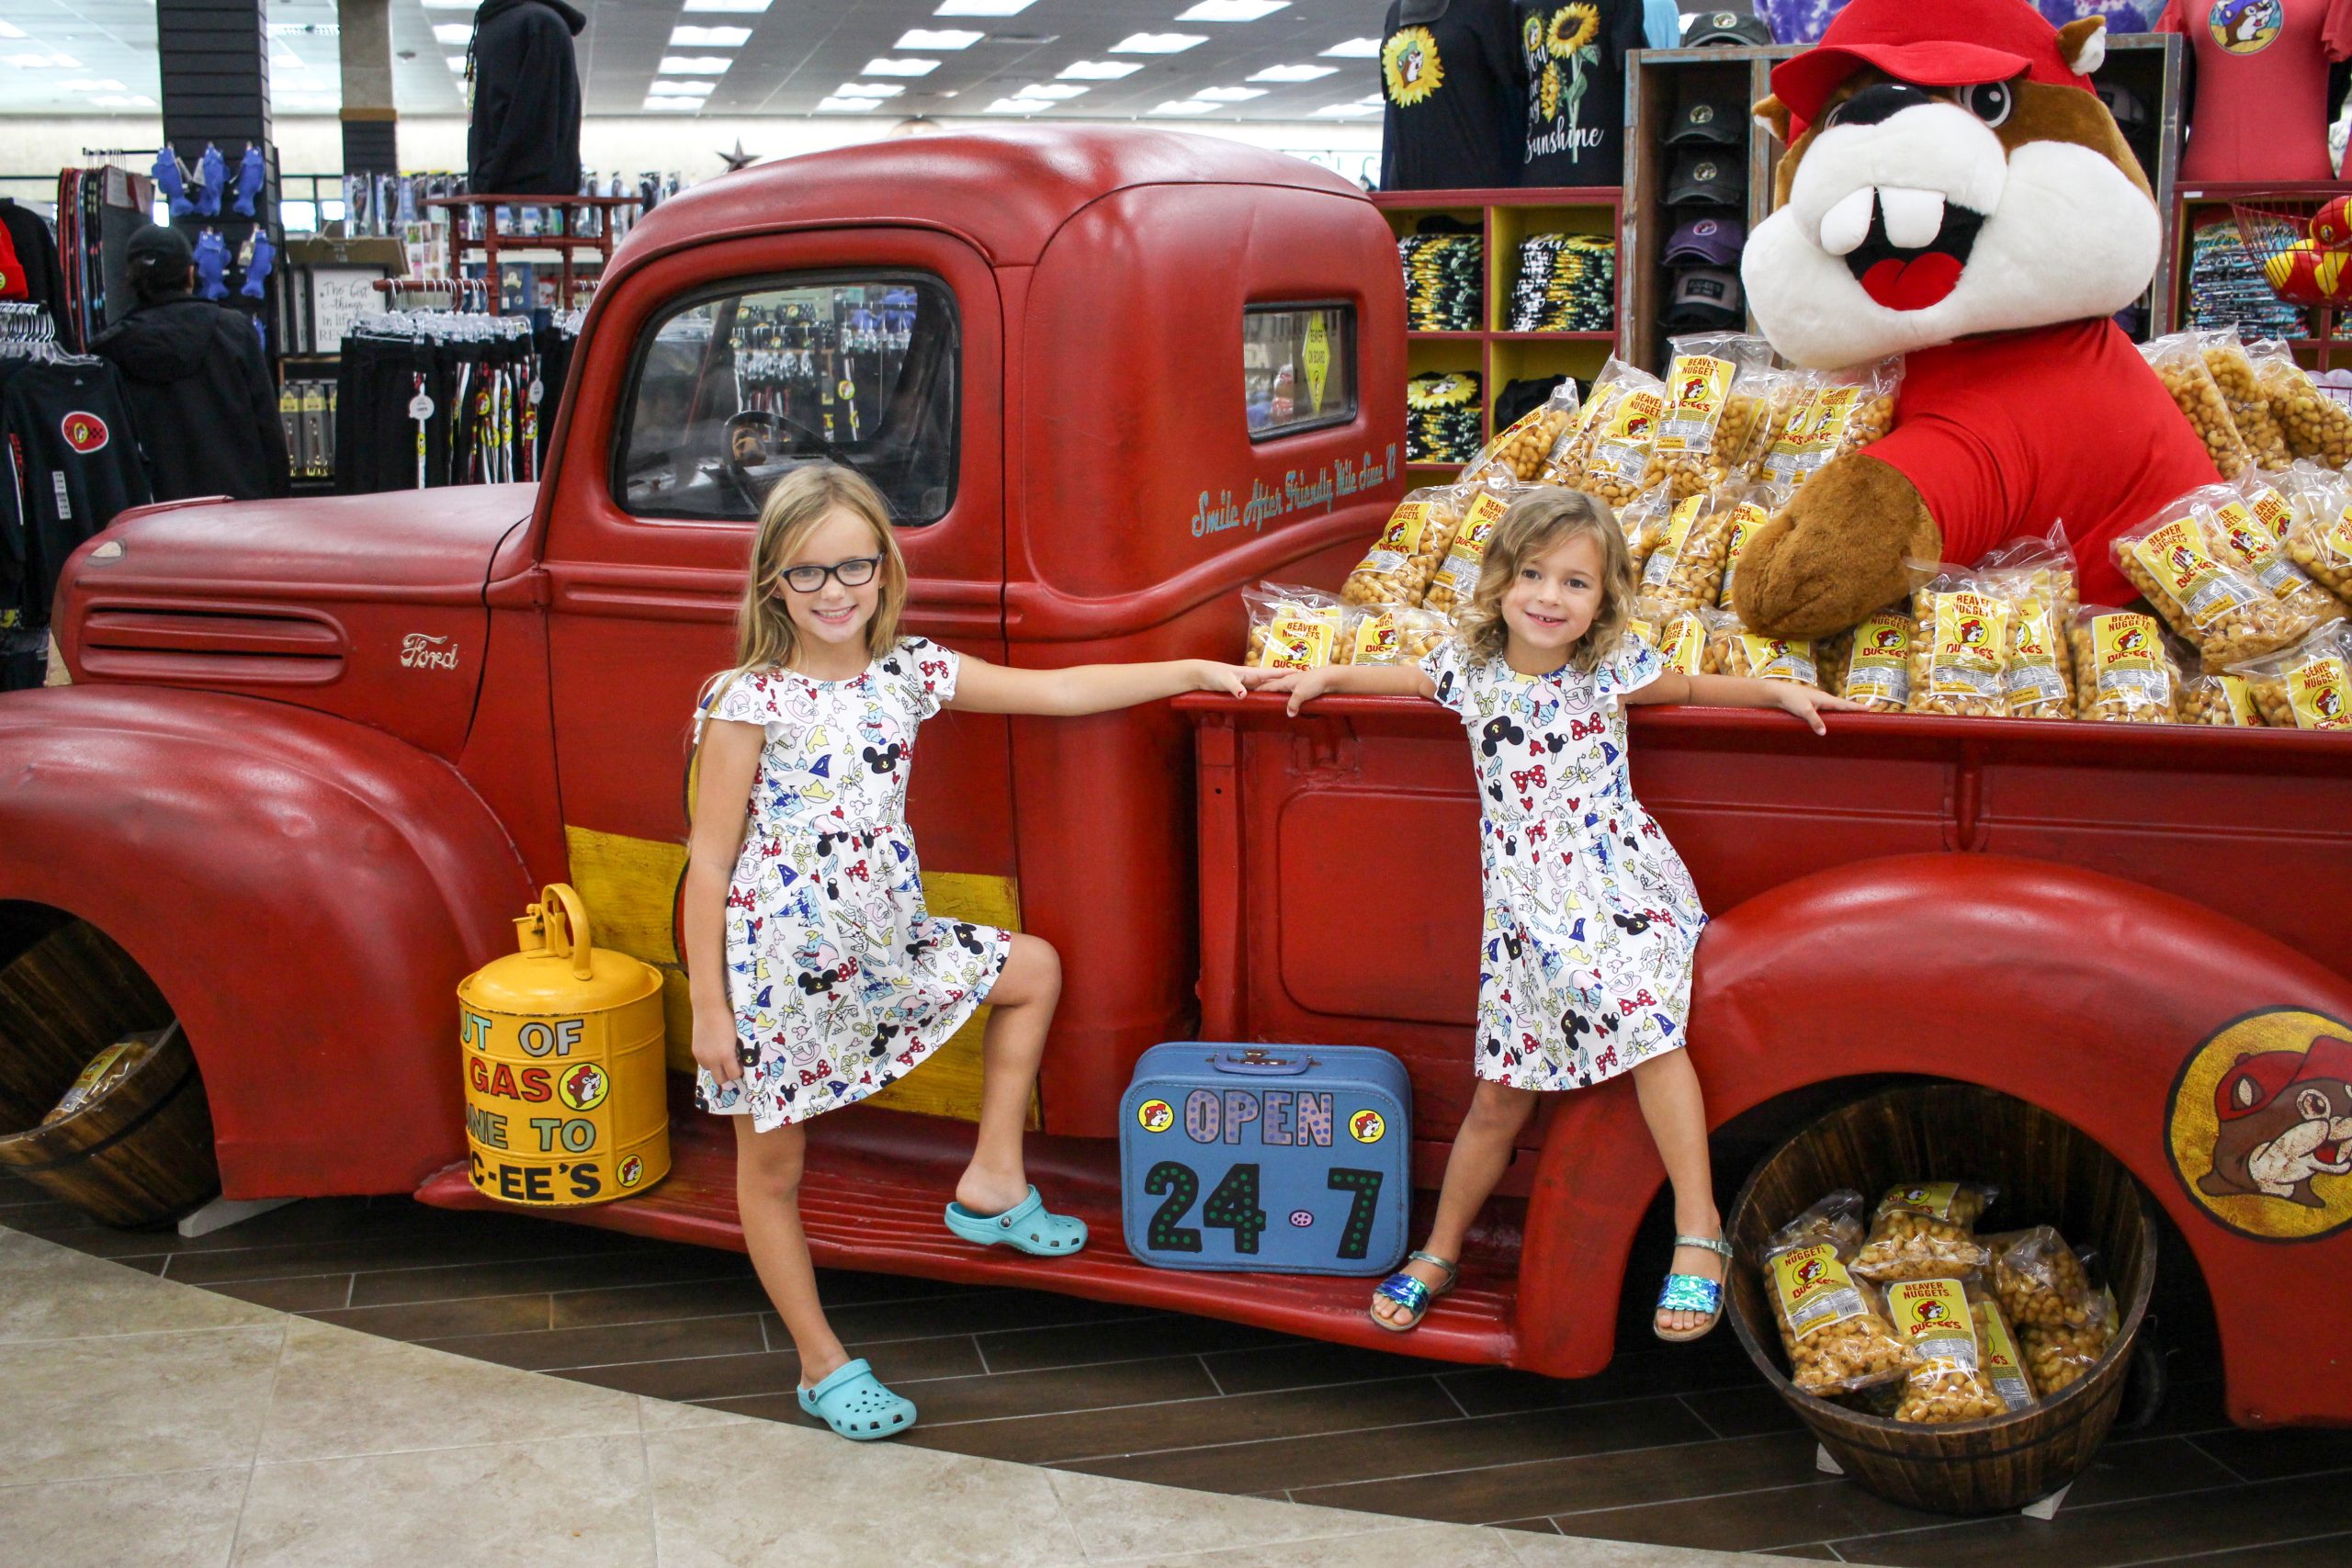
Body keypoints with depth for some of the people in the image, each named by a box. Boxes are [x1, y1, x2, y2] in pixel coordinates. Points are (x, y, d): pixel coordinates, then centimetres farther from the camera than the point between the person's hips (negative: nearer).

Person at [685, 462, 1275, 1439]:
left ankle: (991, 1185, 22)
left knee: (1033, 969, 13)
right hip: (777, 963, -5)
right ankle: (823, 1368, 26)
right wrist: (709, 1008, -13)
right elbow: (709, 865, -13)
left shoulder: (909, 672, -1)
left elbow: (1059, 691, 4)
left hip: (884, 940, 6)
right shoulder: (749, 701, -16)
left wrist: (1197, 671, 4)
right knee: (772, 1169, 8)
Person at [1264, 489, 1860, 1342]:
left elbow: (1688, 687, 17)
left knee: (1648, 1029, -28)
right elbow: (1412, 677, 26)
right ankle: (1440, 1253, 22)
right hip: (1523, 907, 2)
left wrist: (1775, 689, 6)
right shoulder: (1468, 665, 3)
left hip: (1617, 882, -2)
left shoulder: (1614, 665, -2)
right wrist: (1328, 675, 23)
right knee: (1500, 1095, 6)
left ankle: (1697, 1227, -21)